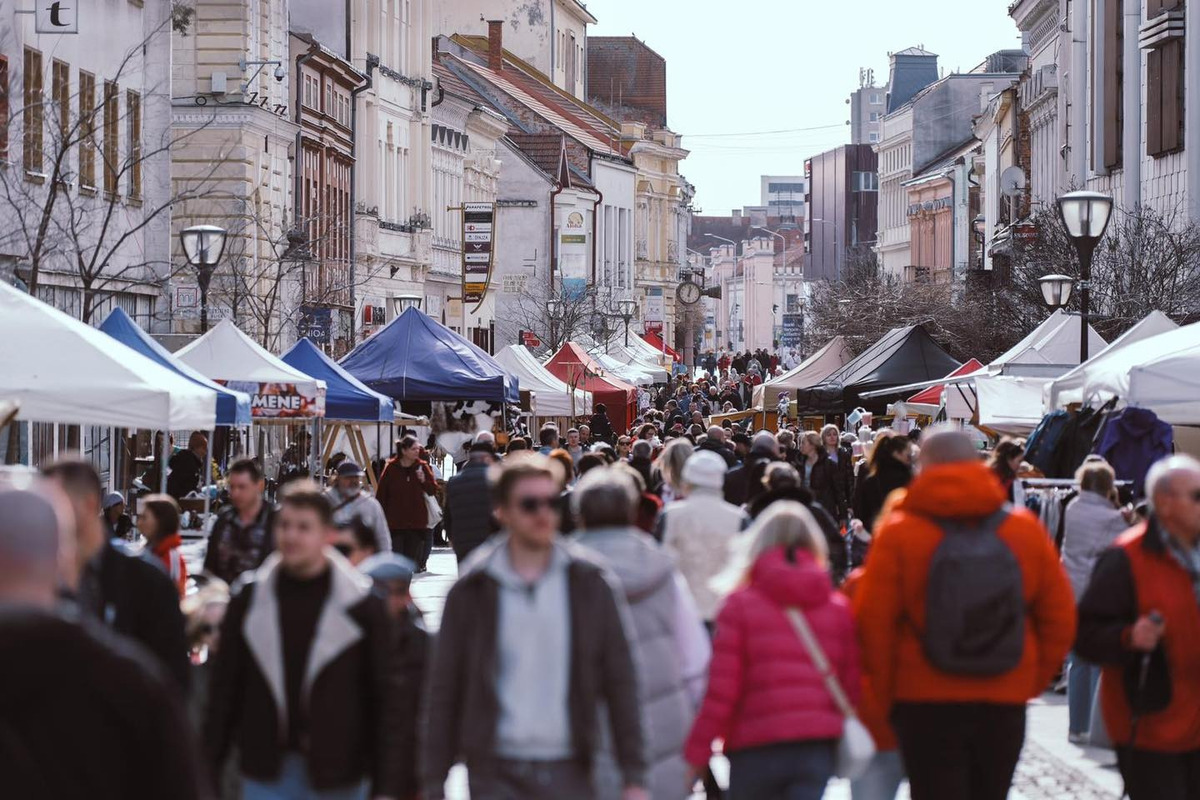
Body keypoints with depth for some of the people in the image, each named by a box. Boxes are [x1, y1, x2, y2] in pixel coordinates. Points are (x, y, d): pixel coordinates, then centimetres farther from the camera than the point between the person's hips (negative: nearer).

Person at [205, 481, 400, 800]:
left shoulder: (362, 604, -2)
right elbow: (224, 692, 8)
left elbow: (385, 699, -2)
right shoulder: (249, 599, 4)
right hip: (267, 774, 1)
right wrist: (208, 771, 4)